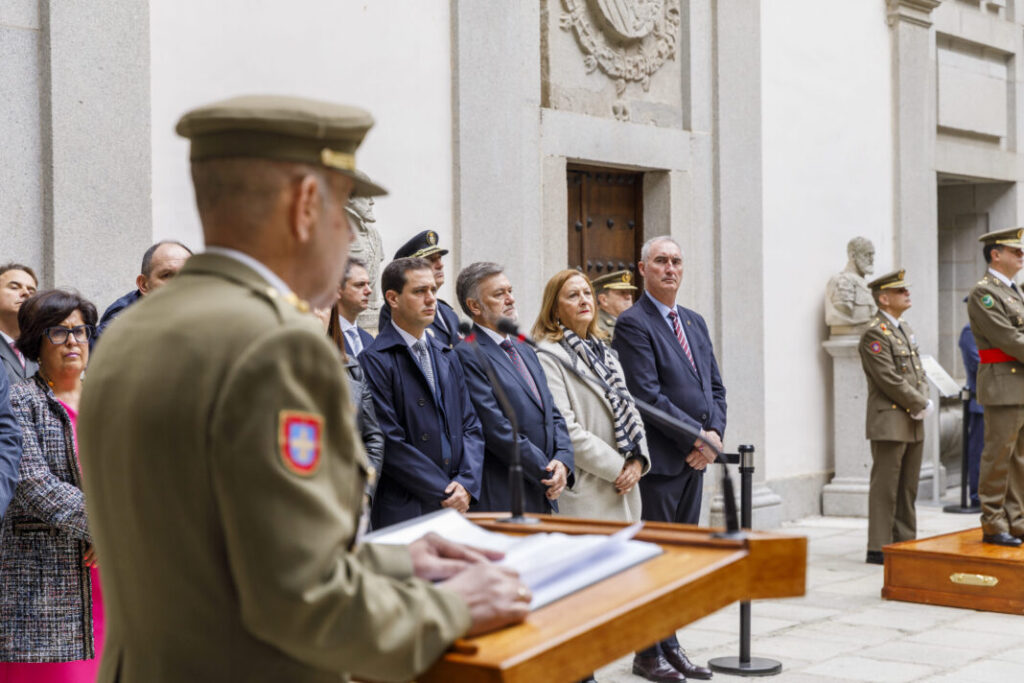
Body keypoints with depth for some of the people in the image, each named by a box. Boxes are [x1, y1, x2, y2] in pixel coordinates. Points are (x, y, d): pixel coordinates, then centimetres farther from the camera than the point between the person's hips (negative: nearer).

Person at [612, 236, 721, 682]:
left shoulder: (695, 322, 16)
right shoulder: (633, 324, -9)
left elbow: (715, 386, 16)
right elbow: (647, 395, -17)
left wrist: (715, 433, -2)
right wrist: (697, 437, -15)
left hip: (695, 458, 8)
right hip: (659, 459, -8)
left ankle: (670, 645, 20)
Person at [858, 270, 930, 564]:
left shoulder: (905, 329, 17)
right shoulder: (875, 333, -12)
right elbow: (890, 380, -18)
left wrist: (923, 401, 1)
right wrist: (921, 405, -12)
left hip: (912, 422, 9)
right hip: (889, 422, -9)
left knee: (908, 486, 12)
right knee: (885, 486, -5)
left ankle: (905, 542, 19)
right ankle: (878, 548, -1)